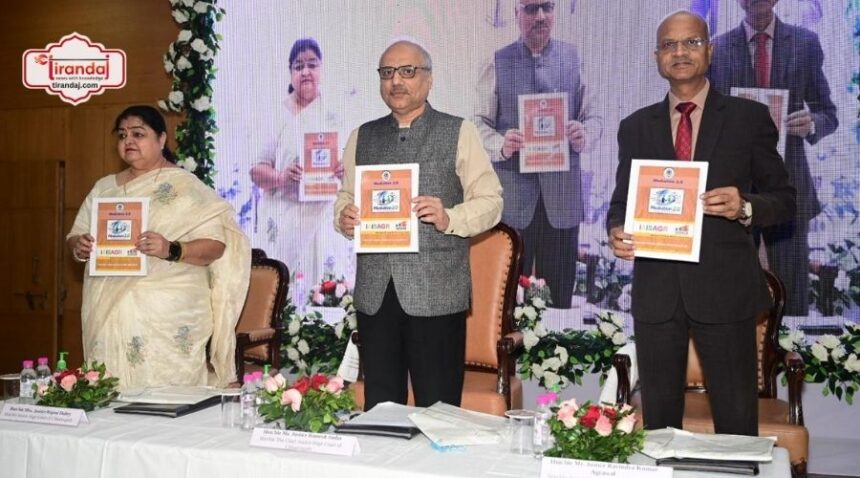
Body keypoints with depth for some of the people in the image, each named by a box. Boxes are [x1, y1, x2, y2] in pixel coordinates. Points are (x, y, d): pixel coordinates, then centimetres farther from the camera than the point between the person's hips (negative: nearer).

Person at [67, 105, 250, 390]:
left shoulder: (185, 187, -1)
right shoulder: (103, 188, 16)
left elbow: (215, 245, -7)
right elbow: (74, 236, 19)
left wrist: (171, 250, -24)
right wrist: (78, 247, -4)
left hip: (167, 318, -4)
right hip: (108, 313, 5)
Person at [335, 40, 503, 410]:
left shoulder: (459, 133, 4)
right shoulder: (362, 137, 16)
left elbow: (490, 200, 0)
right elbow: (346, 197, 20)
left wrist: (449, 218, -19)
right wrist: (344, 218, -3)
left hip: (436, 292, -3)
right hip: (375, 292, 4)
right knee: (379, 409, 10)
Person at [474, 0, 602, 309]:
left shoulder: (574, 59, 7)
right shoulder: (497, 63, 5)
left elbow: (594, 117, 7)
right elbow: (479, 122, 2)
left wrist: (584, 135, -16)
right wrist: (500, 144, -19)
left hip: (562, 191, 1)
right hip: (511, 194, -1)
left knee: (560, 291, 9)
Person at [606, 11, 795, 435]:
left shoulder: (749, 118, 4)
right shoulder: (635, 127, 11)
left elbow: (784, 199, 5)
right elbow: (621, 201, 13)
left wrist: (744, 207, -16)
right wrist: (616, 231, -9)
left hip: (725, 289, -2)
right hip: (655, 290, 2)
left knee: (736, 421, 4)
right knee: (658, 419, 11)